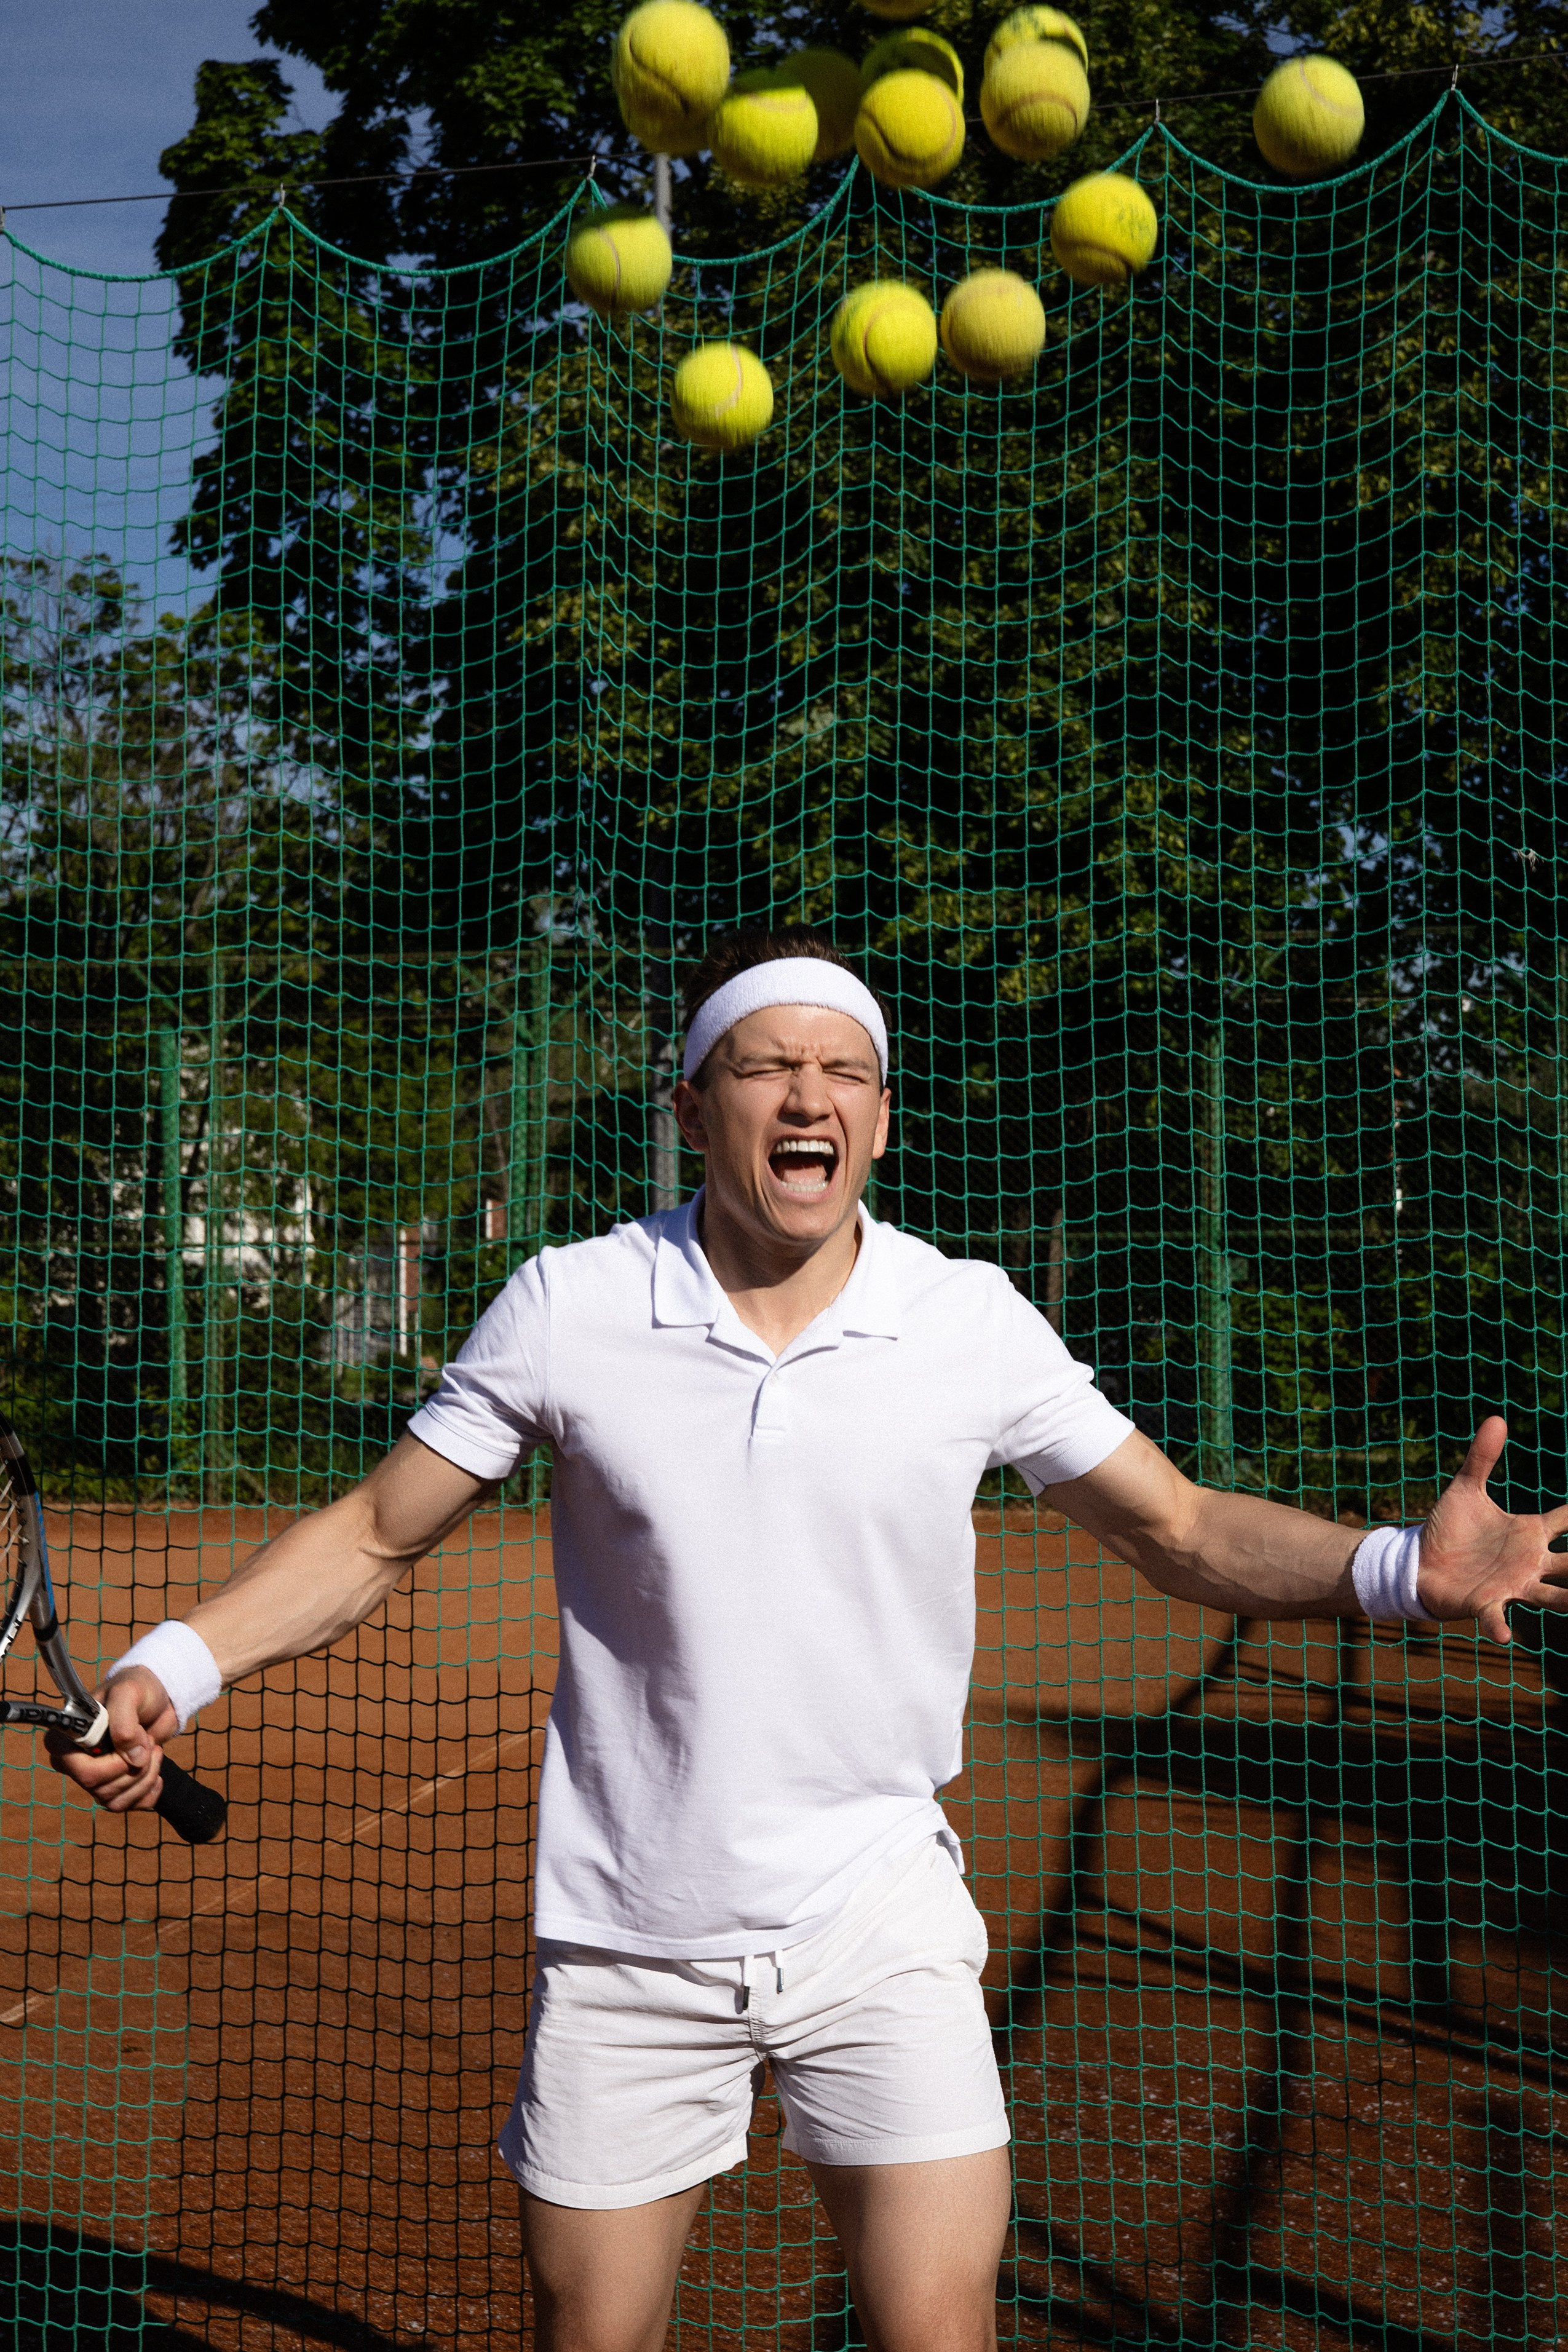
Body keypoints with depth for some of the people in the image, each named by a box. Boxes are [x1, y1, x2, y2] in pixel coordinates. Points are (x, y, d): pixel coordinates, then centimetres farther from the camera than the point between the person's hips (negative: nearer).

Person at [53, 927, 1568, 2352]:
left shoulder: (974, 1321, -4)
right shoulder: (568, 1306, -6)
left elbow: (1187, 1535, 1)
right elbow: (376, 1535, 3)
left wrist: (1400, 1566, -16)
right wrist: (175, 1665, -11)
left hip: (879, 1929, 0)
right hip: (628, 1943, 0)